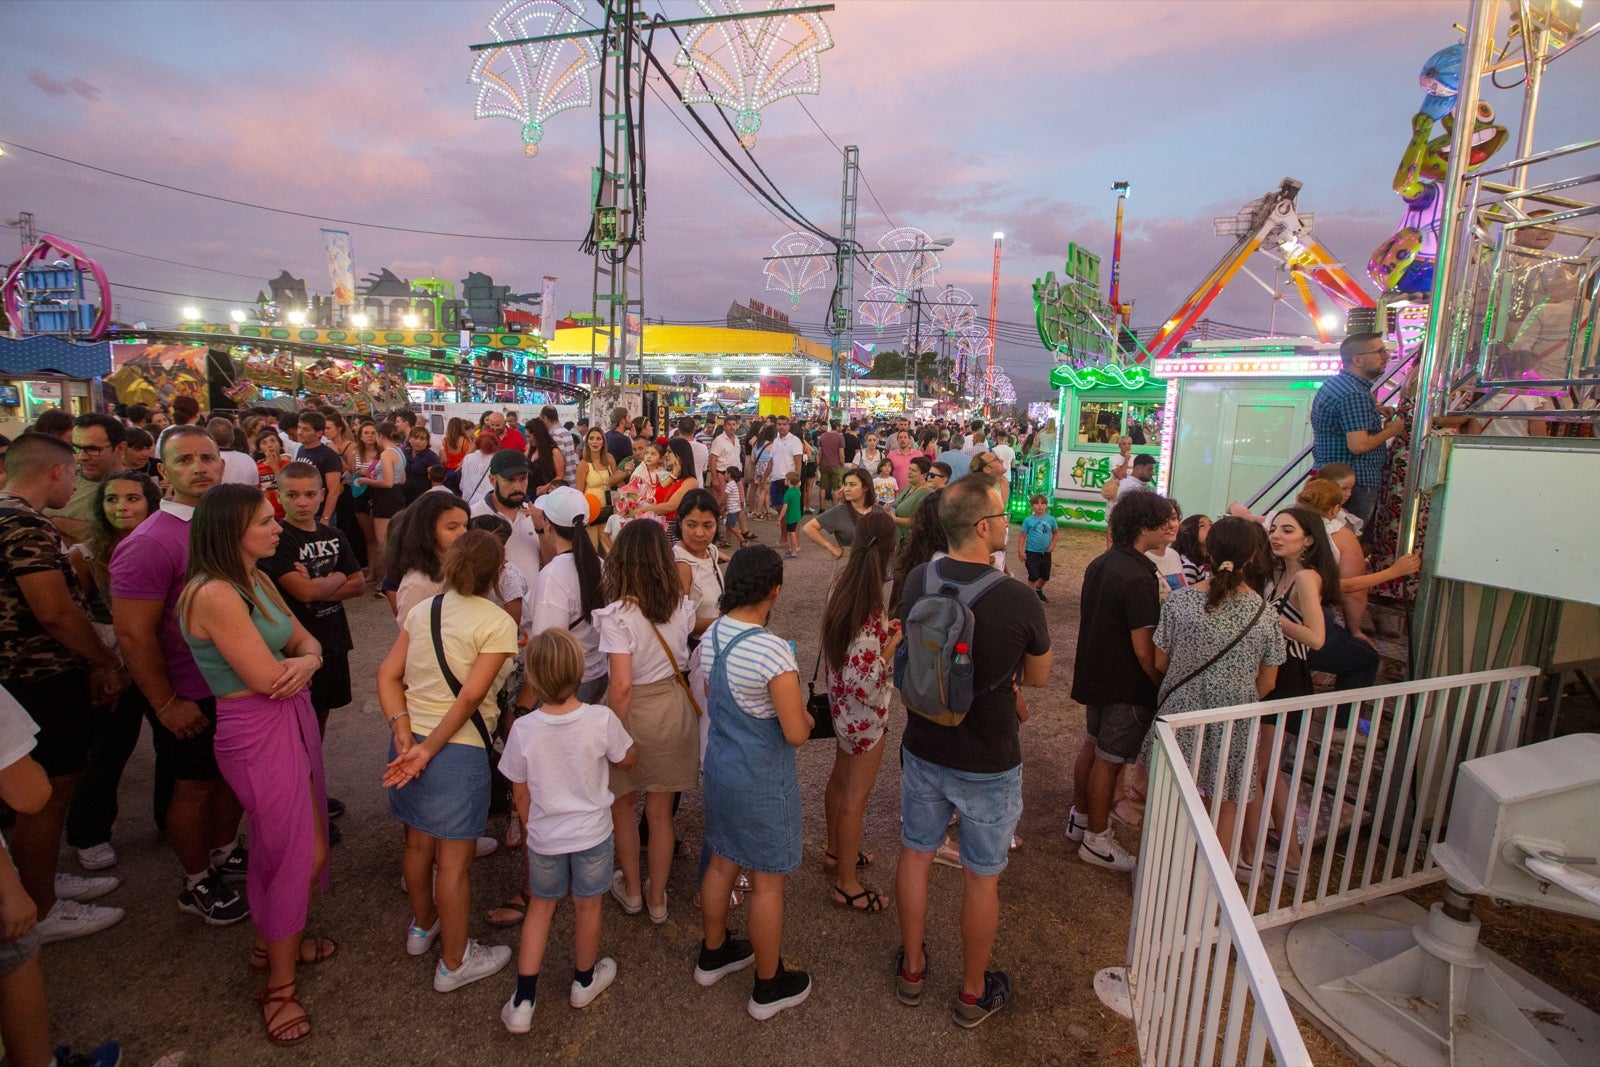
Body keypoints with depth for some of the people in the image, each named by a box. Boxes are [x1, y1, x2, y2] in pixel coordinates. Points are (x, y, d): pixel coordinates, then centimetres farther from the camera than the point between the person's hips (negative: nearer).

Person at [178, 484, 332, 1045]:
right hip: (257, 731, -8)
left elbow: (307, 641, 8)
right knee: (298, 854, 4)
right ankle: (279, 987, 24)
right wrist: (298, 661, -2)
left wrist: (306, 661, -15)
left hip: (292, 718, 8)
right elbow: (265, 675, -22)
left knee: (305, 846, 19)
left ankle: (274, 940, 43)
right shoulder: (215, 594, -22)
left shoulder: (258, 582, 6)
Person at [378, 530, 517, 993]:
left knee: (419, 843, 25)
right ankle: (454, 962, 27)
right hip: (459, 749, -6)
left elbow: (388, 674, 1)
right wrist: (431, 749, -14)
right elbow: (471, 697, -20)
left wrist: (404, 731, -6)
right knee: (454, 861, 10)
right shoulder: (497, 622, -14)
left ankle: (423, 926, 49)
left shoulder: (423, 609, 5)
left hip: (410, 739, 7)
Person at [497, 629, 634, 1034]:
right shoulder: (601, 719, -23)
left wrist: (531, 829, 12)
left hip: (544, 837, 1)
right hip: (592, 833, -1)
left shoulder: (523, 729, -19)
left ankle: (523, 1001, 27)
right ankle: (584, 981, 43)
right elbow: (626, 760, -4)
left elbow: (520, 794, -5)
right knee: (587, 906, 21)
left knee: (540, 906, 24)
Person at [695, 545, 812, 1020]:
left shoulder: (711, 636, -5)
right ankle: (769, 986, 30)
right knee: (768, 881, 11)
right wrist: (805, 716, -3)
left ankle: (713, 953, 45)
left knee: (722, 862, 25)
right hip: (762, 779, -7)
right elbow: (796, 734, -23)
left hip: (719, 763, 7)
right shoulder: (773, 650, -28)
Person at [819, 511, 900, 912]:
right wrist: (892, 643, -22)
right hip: (864, 714, -9)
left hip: (842, 705, 9)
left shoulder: (840, 589, -5)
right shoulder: (870, 607, -31)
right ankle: (847, 884, 26)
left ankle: (835, 850, 47)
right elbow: (864, 680, -30)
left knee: (840, 778, 25)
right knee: (856, 797, 8)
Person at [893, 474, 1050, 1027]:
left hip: (923, 751, 4)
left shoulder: (917, 582, -13)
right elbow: (1038, 676, -6)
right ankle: (973, 993, 39)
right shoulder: (1020, 600, -25)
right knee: (981, 877, 17)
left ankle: (912, 970, 43)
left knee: (915, 856, 22)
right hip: (989, 764, -3)